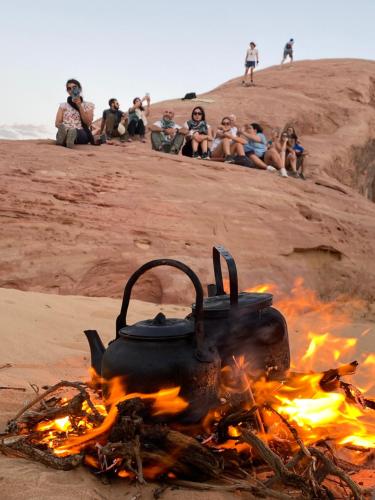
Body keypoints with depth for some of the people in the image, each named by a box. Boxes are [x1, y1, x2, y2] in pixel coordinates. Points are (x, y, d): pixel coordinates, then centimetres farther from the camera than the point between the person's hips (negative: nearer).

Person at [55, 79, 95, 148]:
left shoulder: (88, 105, 18)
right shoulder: (63, 105, 22)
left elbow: (88, 123, 2)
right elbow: (57, 123, 10)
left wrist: (79, 106, -4)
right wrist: (63, 128, -13)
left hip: (81, 134, -1)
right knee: (62, 130, -38)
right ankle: (64, 135, -70)